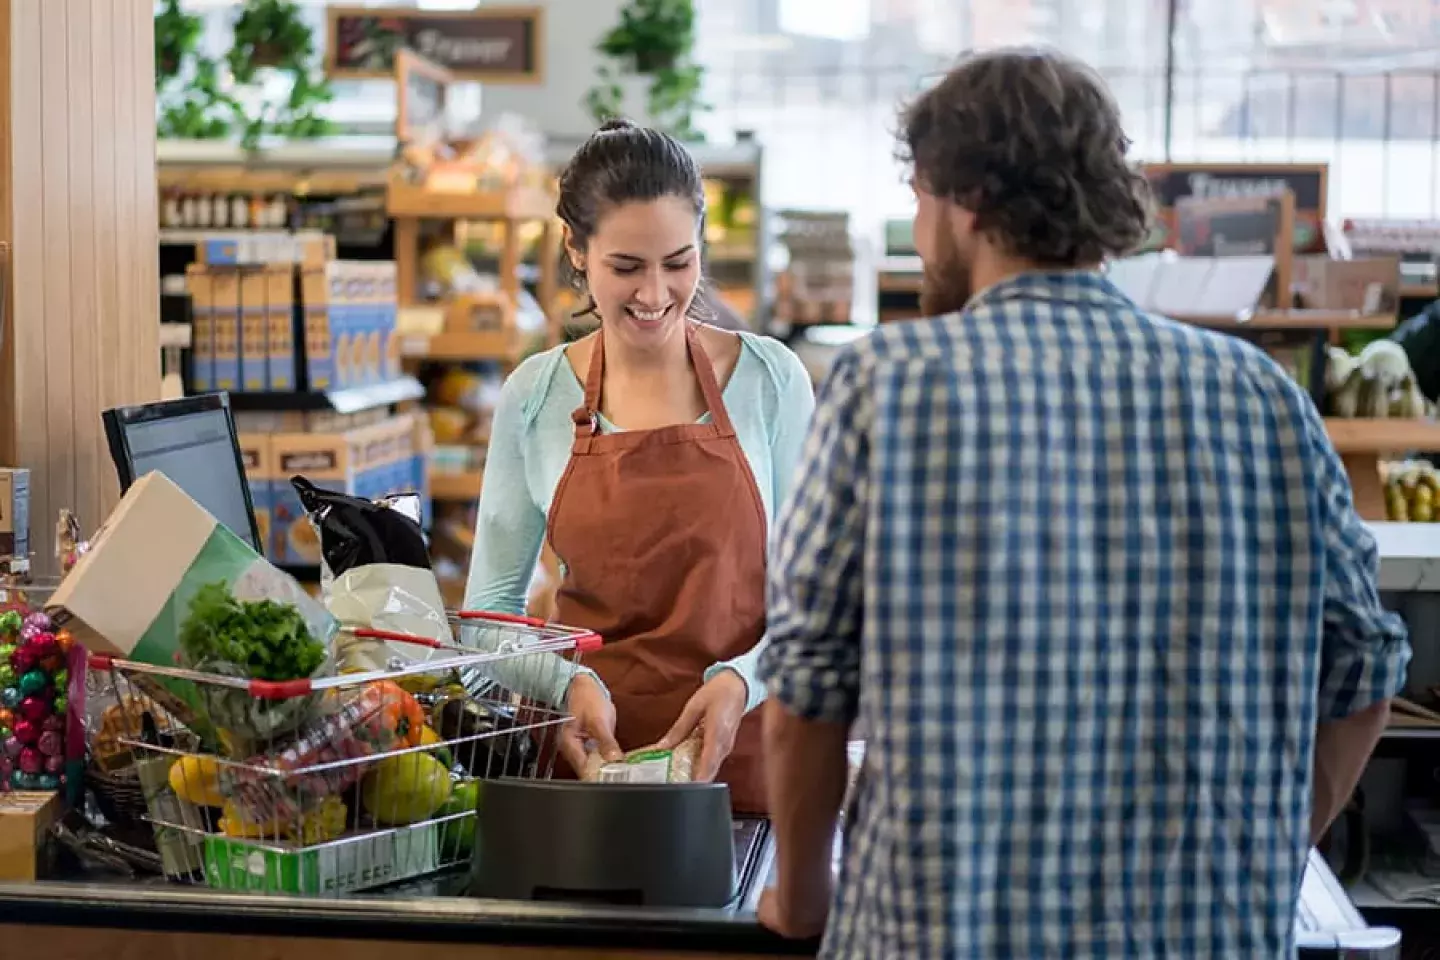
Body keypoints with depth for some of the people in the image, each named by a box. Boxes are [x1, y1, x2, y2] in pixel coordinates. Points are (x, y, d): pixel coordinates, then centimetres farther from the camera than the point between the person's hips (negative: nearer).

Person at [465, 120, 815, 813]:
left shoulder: (769, 378, -1)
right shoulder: (534, 397, 3)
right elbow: (491, 603, 6)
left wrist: (741, 680, -16)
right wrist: (567, 683, -13)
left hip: (739, 753, -1)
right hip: (586, 752, 1)